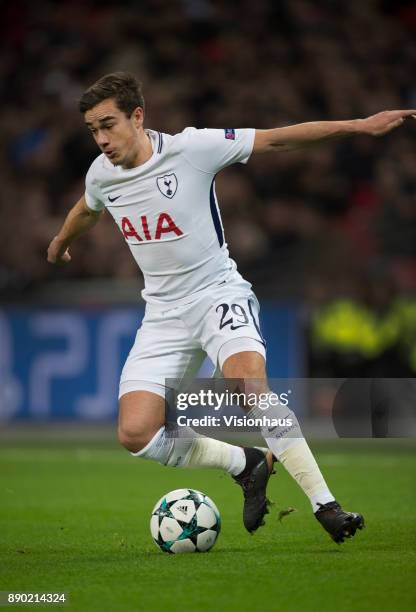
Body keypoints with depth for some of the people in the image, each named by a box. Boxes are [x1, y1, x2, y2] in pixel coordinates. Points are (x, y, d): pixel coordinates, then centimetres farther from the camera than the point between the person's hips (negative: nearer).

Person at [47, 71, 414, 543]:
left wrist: (361, 125, -19)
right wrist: (60, 245, 47)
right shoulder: (101, 175, 0)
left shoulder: (191, 149, -15)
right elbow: (85, 211, 26)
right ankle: (246, 465, 8)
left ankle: (324, 505, -28)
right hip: (163, 314, 5)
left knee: (249, 381, -35)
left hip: (218, 294, -5)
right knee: (135, 434, -13)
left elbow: (278, 139, -14)